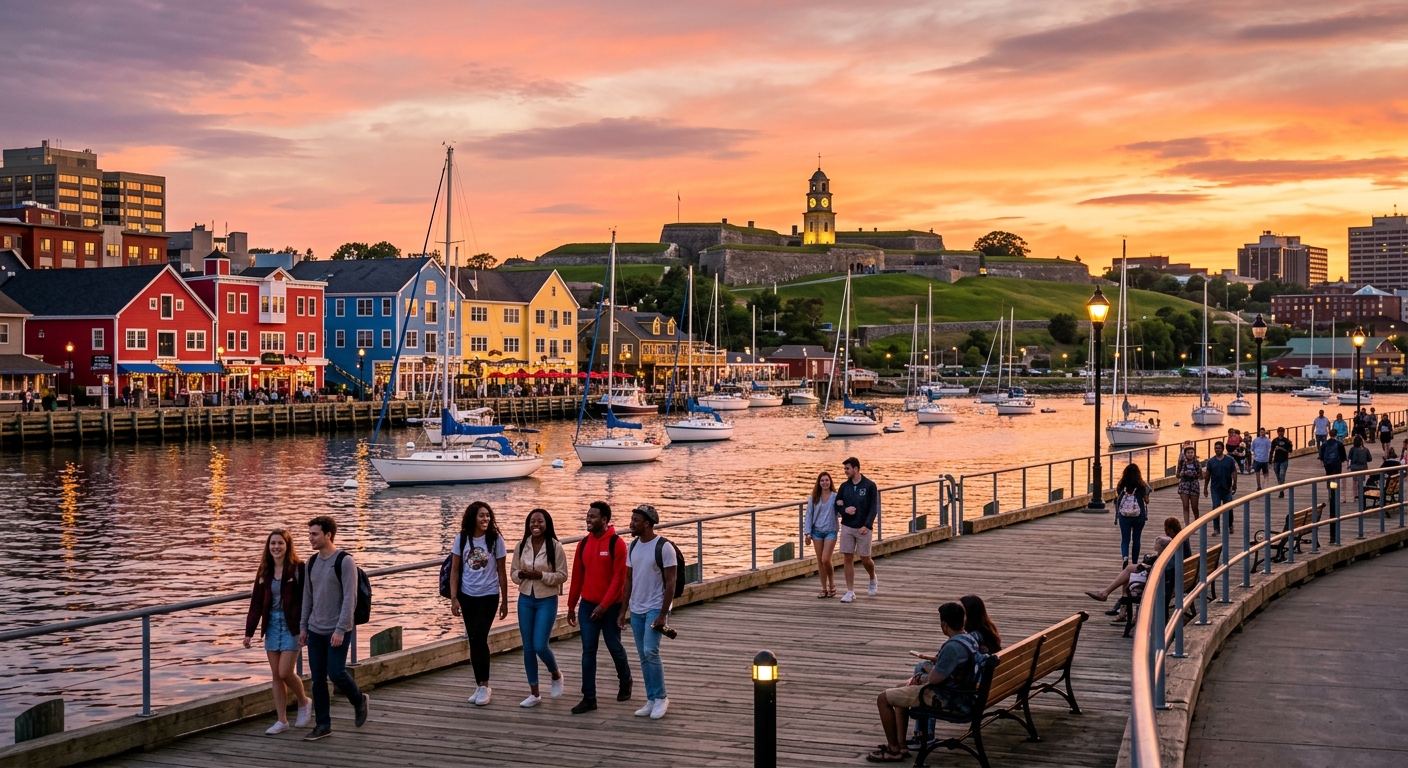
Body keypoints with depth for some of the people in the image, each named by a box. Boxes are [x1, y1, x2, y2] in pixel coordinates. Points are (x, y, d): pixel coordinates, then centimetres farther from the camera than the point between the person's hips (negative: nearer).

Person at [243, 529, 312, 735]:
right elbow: (256, 602, 8)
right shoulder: (264, 572, 6)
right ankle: (282, 720, 15)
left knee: (285, 672, -9)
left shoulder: (298, 569, -10)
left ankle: (304, 702, 19)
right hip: (272, 625, 6)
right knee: (276, 675, 7)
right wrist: (249, 631, 5)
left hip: (292, 626, -6)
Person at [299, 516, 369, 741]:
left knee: (336, 673, -9)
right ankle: (322, 725, 13)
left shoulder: (344, 561, -12)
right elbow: (307, 597, 16)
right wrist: (303, 626, 12)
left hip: (337, 631, -6)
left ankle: (360, 701, 19)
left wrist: (340, 630, -20)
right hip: (315, 630, 6)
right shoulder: (312, 562, 8)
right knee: (317, 679, 6)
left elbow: (350, 598, -16)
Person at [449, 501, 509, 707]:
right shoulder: (462, 539, -2)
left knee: (479, 638, -12)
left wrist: (504, 601, 1)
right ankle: (480, 686, 16)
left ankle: (484, 685, -3)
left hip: (488, 596, -3)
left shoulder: (495, 539, -7)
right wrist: (454, 598, -3)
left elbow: (501, 572, -1)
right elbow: (455, 570, 2)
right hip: (467, 596, 3)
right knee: (474, 640, 7)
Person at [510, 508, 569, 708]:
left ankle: (556, 675, 21)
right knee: (528, 647, 6)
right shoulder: (522, 546, 2)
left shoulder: (555, 547, -10)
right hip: (525, 600, 4)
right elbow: (514, 572, 8)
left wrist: (540, 575, -21)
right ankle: (534, 693, 16)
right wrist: (520, 575, -15)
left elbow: (562, 575, -8)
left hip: (547, 601, -4)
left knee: (540, 646, -10)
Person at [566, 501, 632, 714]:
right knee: (588, 651, 1)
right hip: (587, 606, 4)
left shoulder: (616, 543, -11)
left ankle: (625, 681, 36)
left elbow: (619, 578, -15)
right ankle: (589, 698, 3)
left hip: (610, 607, -4)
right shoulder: (583, 544, 5)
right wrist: (571, 606, 11)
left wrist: (604, 605, -18)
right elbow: (577, 576, 10)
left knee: (614, 647, 9)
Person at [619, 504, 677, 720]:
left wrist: (663, 614, -17)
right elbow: (629, 580, 13)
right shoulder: (633, 547, 8)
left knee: (650, 651, -16)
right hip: (637, 610, 7)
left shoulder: (664, 548, -12)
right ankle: (652, 701, 15)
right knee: (643, 656, 8)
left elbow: (671, 582, -13)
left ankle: (661, 697, -2)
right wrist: (623, 611, 10)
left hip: (655, 609, -7)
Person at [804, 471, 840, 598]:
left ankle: (831, 584, 11)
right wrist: (808, 533, 0)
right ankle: (824, 589, 15)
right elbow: (809, 515, 6)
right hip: (817, 531, 3)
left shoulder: (835, 497, -4)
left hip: (831, 531, -3)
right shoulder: (814, 498, 5)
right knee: (820, 561, 6)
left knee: (826, 559, -12)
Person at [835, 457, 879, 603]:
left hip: (863, 528, -3)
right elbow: (837, 504, 12)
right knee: (847, 558, 0)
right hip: (847, 527, 3)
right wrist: (845, 509, -10)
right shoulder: (844, 486, 6)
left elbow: (874, 508, -8)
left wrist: (867, 525, -17)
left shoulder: (870, 485, -6)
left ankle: (873, 580, 34)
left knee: (865, 558, 2)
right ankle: (850, 592, 6)